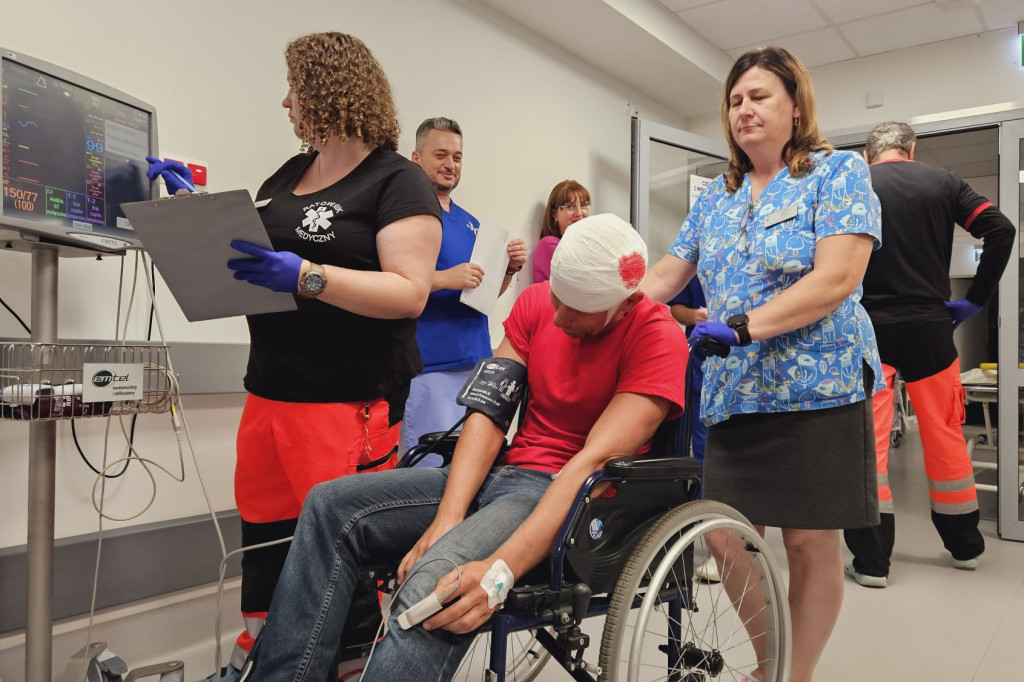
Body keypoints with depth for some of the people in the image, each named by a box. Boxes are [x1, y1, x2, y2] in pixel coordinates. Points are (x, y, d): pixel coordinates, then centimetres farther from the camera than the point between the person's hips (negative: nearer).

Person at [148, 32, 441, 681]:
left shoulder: (397, 181, -6)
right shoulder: (289, 176, 18)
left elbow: (409, 293, -17)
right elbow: (245, 246, 27)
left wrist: (308, 277, -25)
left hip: (350, 401, -7)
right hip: (271, 387, 8)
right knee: (262, 529, 15)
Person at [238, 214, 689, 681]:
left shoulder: (657, 337, -12)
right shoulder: (536, 301, 5)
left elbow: (595, 461, -23)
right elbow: (488, 414, -2)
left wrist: (500, 568, -34)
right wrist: (446, 520, -16)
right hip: (503, 473, 7)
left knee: (435, 582, -34)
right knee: (331, 505, -8)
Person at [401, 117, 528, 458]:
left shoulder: (470, 222, 17)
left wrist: (511, 268, 3)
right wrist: (445, 279, -24)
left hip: (477, 361, 7)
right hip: (429, 365, -7)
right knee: (434, 467, -6)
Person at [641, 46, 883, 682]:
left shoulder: (840, 172, 0)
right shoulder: (716, 197, 15)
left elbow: (837, 278, -14)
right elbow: (662, 280, 12)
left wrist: (743, 326, -25)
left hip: (819, 389, -4)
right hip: (733, 393, 5)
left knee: (812, 542, 1)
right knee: (725, 540, 3)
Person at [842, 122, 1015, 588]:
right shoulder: (943, 182, 7)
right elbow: (1000, 230, -1)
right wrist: (975, 300, 3)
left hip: (867, 327, -2)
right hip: (928, 325, 2)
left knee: (868, 439, 1)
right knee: (945, 434, 14)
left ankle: (871, 559, 3)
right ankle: (965, 545, 29)